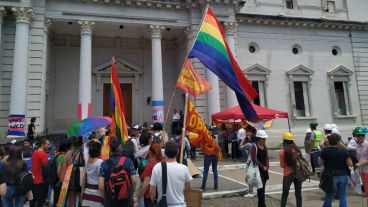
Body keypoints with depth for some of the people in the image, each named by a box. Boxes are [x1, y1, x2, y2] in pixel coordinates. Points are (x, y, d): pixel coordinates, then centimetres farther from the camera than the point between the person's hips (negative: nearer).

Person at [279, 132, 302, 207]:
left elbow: (282, 166, -8)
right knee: (298, 193, 14)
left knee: (285, 194, 9)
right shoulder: (297, 149, 0)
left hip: (288, 174, -3)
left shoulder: (282, 152, -11)